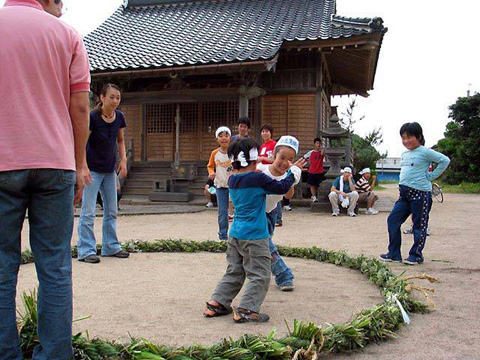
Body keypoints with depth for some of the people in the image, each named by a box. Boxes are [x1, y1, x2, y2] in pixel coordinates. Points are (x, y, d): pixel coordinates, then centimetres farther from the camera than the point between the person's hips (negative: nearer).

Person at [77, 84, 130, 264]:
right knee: (88, 212, -6)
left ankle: (111, 247, 22)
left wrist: (123, 160, 2)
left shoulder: (119, 117, 0)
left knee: (111, 211, 12)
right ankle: (86, 250, 1)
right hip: (93, 169, -6)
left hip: (110, 170, 6)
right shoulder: (93, 117, -16)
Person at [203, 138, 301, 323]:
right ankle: (246, 310, -3)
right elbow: (281, 187, -5)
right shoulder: (258, 178, -14)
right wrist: (293, 173, 10)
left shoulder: (232, 180, 6)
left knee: (234, 271, 18)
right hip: (254, 236, -7)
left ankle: (216, 303, 18)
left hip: (235, 234, 8)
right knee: (260, 275, 1)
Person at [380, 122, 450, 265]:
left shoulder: (424, 152, -8)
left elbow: (445, 160, -14)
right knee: (393, 220, 3)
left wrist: (431, 176, -13)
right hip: (404, 193, 8)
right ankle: (394, 254, 10)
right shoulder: (405, 154, 16)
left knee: (419, 225, 3)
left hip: (420, 193, -8)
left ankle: (416, 255, 15)